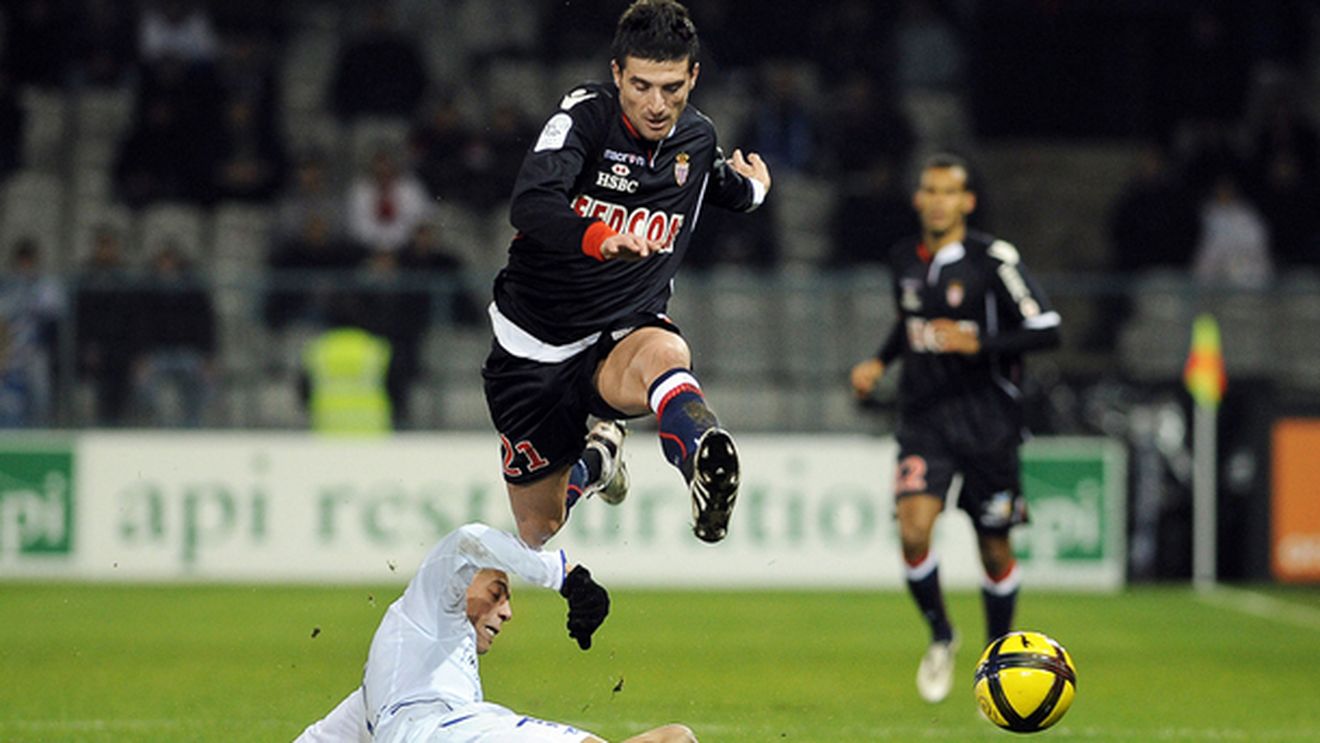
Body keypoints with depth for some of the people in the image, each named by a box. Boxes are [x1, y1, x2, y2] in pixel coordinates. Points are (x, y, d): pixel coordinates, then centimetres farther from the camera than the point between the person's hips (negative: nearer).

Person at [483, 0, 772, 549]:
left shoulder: (697, 138, 3)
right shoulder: (585, 115, -14)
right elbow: (530, 205, -35)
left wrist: (749, 188, 23)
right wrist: (598, 238, -49)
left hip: (621, 339, 1)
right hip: (532, 353, -1)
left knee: (663, 354, -39)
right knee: (539, 530, 11)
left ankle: (706, 469, -68)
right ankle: (595, 460, 45)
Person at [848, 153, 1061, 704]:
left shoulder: (994, 260, -9)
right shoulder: (904, 261, 7)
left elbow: (1046, 329, -11)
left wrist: (978, 343, -22)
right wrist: (879, 362, 11)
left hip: (987, 423, -3)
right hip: (924, 419, 3)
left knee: (994, 550, 5)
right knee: (913, 530, -18)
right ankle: (940, 637, 6)